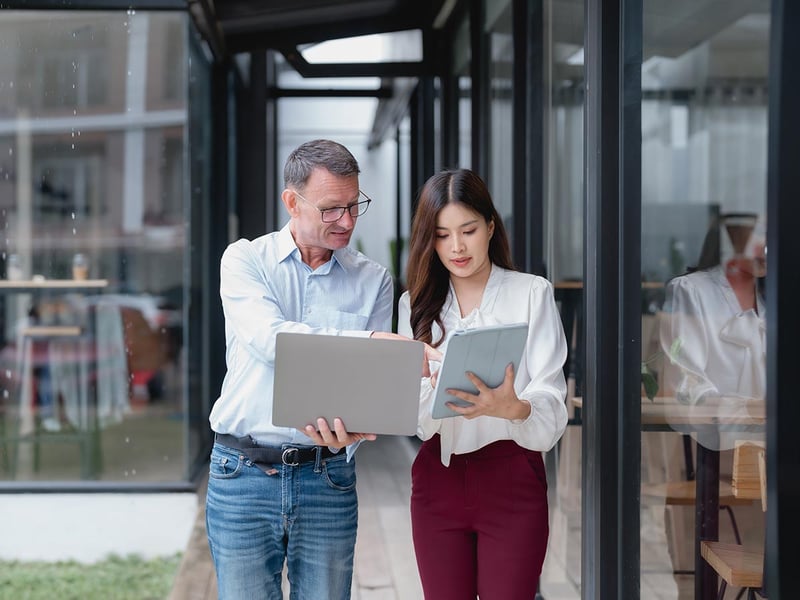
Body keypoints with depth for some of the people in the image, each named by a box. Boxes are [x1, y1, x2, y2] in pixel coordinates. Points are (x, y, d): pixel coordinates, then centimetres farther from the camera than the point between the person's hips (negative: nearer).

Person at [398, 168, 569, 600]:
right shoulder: (416, 303, 9)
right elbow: (408, 410, -1)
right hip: (438, 478, 3)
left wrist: (511, 407, -33)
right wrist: (435, 390, -24)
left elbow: (551, 406, -11)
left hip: (511, 478, -3)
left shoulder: (532, 293, -3)